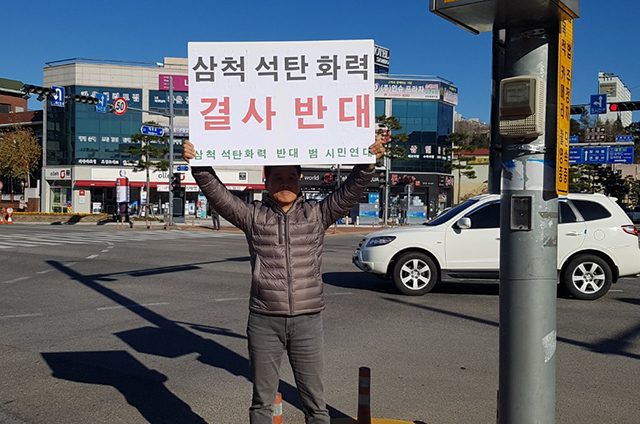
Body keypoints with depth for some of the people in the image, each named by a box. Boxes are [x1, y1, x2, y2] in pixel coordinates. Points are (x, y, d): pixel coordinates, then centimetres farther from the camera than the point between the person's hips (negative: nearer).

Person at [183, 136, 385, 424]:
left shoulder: (318, 214, 4)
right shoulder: (253, 216, 3)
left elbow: (350, 191, -5)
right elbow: (217, 193, -4)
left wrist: (368, 162, -19)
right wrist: (198, 166, -18)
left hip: (308, 322, 0)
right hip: (264, 322, 0)